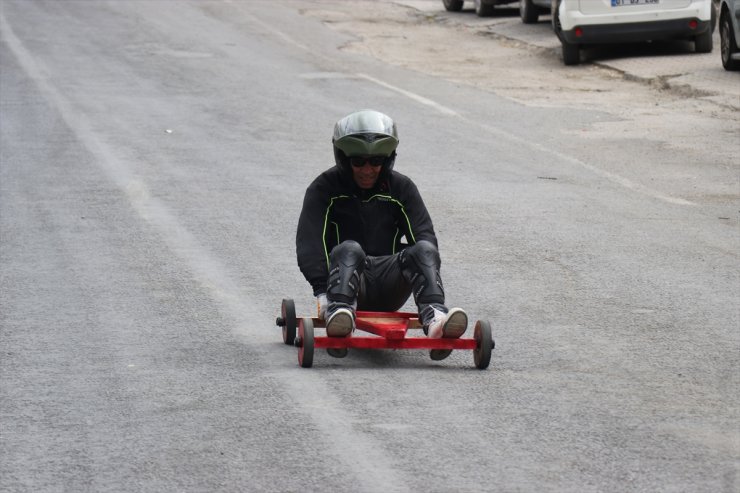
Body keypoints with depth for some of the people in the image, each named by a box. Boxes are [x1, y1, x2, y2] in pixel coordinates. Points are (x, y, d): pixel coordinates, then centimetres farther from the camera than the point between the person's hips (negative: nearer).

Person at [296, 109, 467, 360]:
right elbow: (310, 243, -10)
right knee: (348, 249, -34)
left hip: (388, 291, 2)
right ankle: (339, 313, -62)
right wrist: (322, 291, -27)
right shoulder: (324, 188, 3)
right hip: (346, 279, -2)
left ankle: (435, 320, -51)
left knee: (423, 250, -25)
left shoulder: (401, 188, 10)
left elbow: (424, 235, -1)